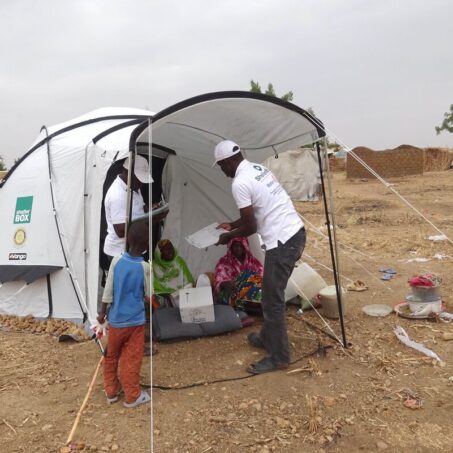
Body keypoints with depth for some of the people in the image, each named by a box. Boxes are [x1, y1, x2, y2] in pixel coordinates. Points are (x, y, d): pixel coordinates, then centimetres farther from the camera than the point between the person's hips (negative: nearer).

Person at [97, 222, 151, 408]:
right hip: (135, 320, -3)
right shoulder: (145, 267, -16)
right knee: (132, 359, 9)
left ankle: (111, 391, 32)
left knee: (111, 355, 20)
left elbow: (108, 290, -5)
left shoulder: (117, 260, -10)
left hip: (116, 319, 3)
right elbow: (148, 295, -4)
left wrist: (102, 312, 6)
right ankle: (132, 396, 19)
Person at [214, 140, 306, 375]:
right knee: (272, 293, 22)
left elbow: (251, 227, -13)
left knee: (272, 300, 2)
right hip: (296, 233, 10)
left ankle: (278, 357, 15)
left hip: (282, 242, -10)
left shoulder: (240, 183, -15)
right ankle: (267, 338, 38)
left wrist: (228, 236, 5)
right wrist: (232, 224, 29)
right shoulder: (259, 168, 14)